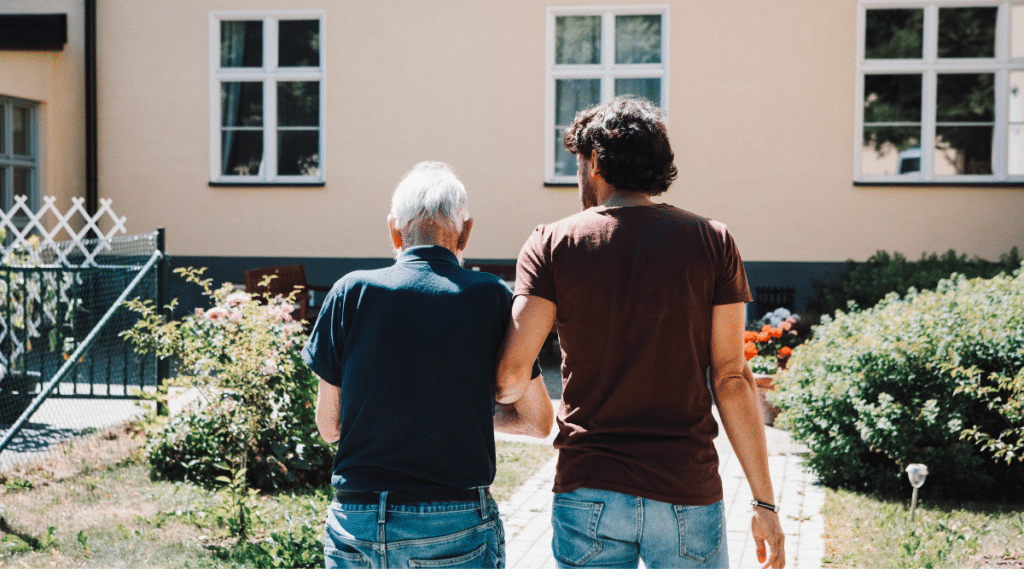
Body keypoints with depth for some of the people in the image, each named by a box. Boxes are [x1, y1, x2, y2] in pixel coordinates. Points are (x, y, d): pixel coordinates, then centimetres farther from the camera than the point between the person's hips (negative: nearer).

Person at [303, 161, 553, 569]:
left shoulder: (350, 293, -1)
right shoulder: (491, 297, -3)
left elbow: (329, 426, 6)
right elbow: (539, 421, 6)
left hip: (355, 523, 1)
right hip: (455, 530, -1)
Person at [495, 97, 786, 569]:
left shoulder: (552, 244, -1)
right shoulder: (712, 241, 1)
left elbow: (512, 374, -7)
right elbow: (731, 379, -3)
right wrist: (764, 501, 2)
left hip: (588, 492, 0)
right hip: (687, 494, 0)